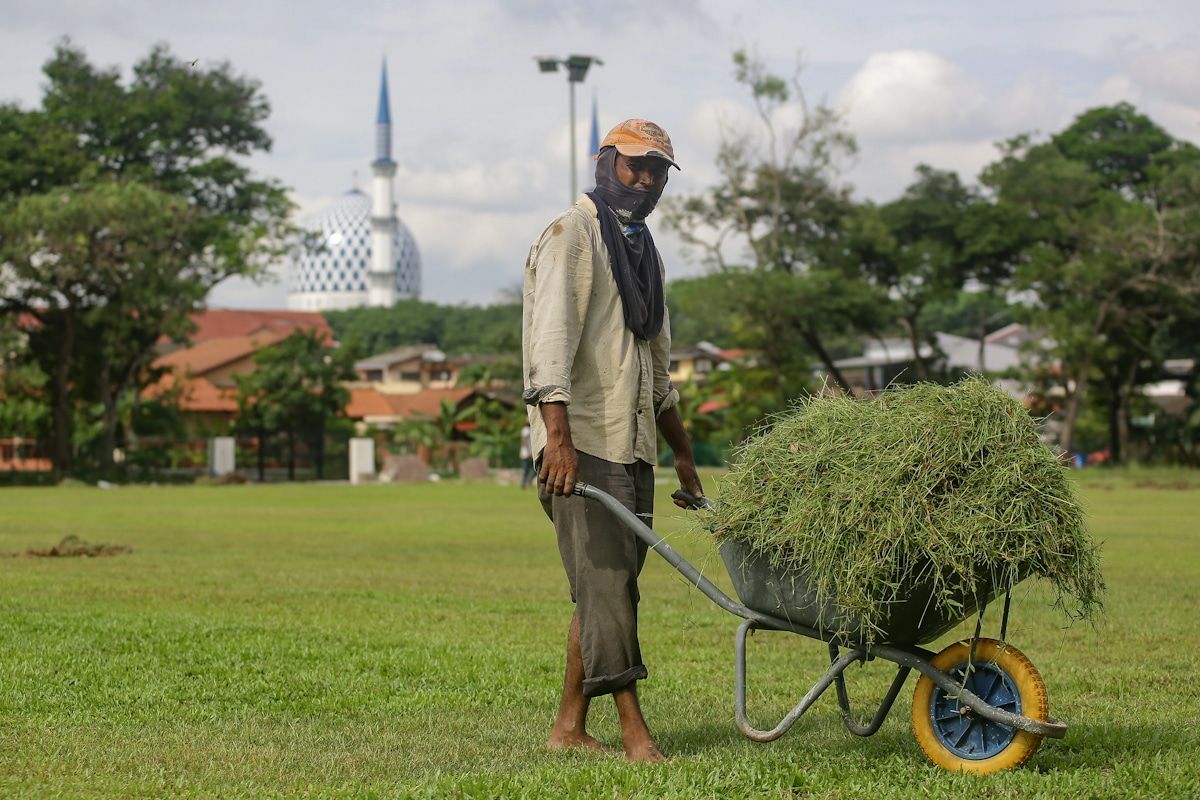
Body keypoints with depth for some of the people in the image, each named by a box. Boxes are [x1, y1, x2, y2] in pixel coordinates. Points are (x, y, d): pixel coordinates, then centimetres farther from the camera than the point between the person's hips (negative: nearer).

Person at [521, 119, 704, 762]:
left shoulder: (643, 252, 22)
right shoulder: (571, 235, -5)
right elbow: (552, 335, -18)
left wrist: (682, 453, 30)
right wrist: (557, 432, -30)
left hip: (633, 447, 9)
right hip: (581, 443, -9)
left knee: (607, 587, 7)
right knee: (606, 583, -10)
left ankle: (569, 727, 12)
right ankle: (633, 728, -8)